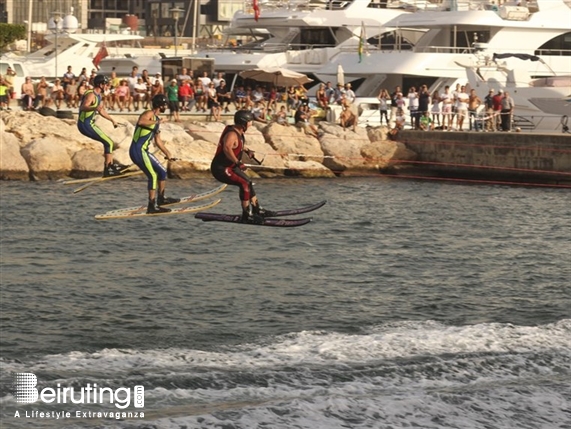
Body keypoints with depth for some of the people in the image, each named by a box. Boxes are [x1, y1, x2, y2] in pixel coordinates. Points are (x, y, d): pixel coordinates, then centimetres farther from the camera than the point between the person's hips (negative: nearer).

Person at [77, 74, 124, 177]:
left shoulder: (98, 95, 13)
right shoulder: (91, 95, -18)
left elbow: (101, 111, 28)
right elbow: (83, 107, -36)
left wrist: (112, 120, 35)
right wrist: (94, 108, -54)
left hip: (89, 124, 10)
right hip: (86, 125, -10)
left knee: (108, 141, 20)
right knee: (109, 143, -10)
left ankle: (111, 164, 29)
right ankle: (107, 169, -9)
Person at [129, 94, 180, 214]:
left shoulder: (157, 119, 19)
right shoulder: (149, 114, -10)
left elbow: (158, 141, 28)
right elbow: (141, 122, -35)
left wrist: (167, 153, 29)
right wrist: (156, 122, -24)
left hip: (144, 151, 10)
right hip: (137, 150, -10)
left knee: (162, 172, 18)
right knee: (153, 176, -14)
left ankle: (161, 198, 31)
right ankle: (152, 206, -15)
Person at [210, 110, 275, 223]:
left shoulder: (239, 133, 7)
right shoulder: (232, 134, -25)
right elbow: (227, 148, -45)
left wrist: (247, 150, 23)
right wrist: (237, 162, -41)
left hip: (229, 167, 11)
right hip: (221, 168, -11)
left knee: (248, 183, 18)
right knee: (245, 184, -21)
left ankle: (257, 210, 34)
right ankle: (247, 215, -18)